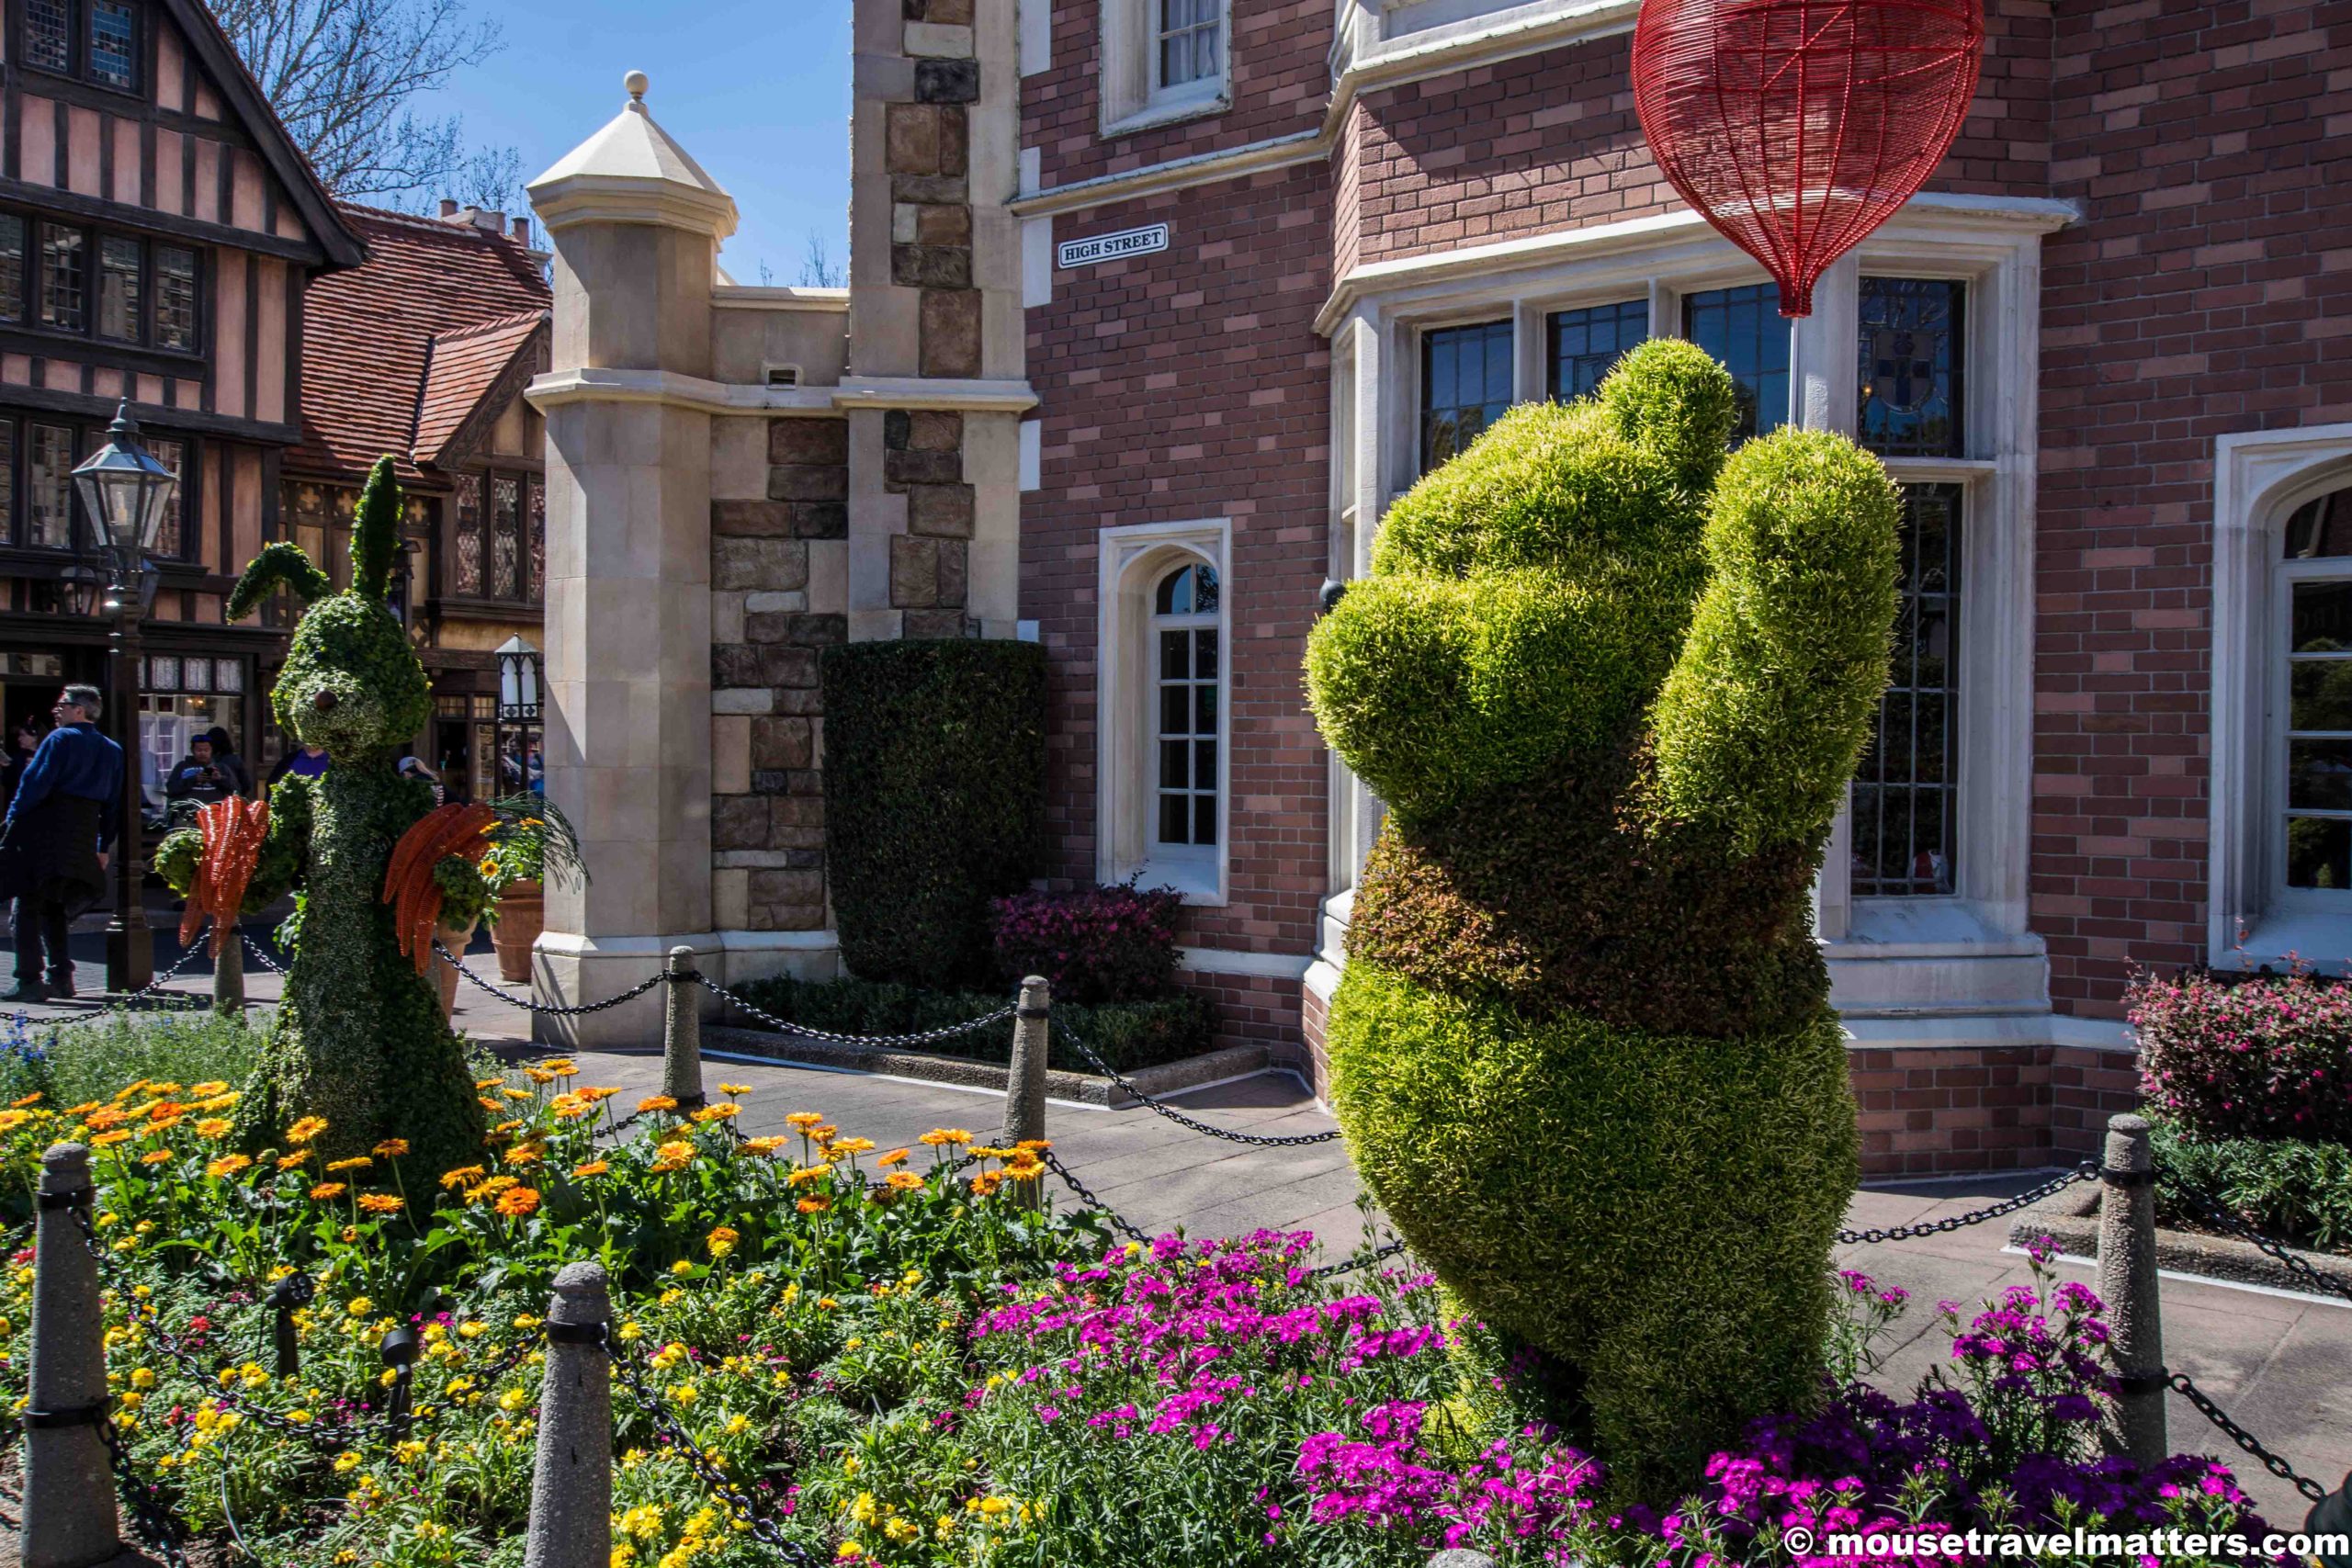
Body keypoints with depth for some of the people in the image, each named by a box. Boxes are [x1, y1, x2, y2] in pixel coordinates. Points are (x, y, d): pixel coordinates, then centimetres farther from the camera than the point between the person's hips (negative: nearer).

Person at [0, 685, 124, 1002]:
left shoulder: (60, 739, -6)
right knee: (54, 908, 18)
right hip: (83, 840, 7)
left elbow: (34, 784, -13)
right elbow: (113, 804, 15)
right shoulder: (112, 750, 14)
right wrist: (103, 847, 18)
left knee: (27, 905, -1)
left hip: (44, 833, -7)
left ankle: (30, 980, -5)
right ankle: (60, 977, 15)